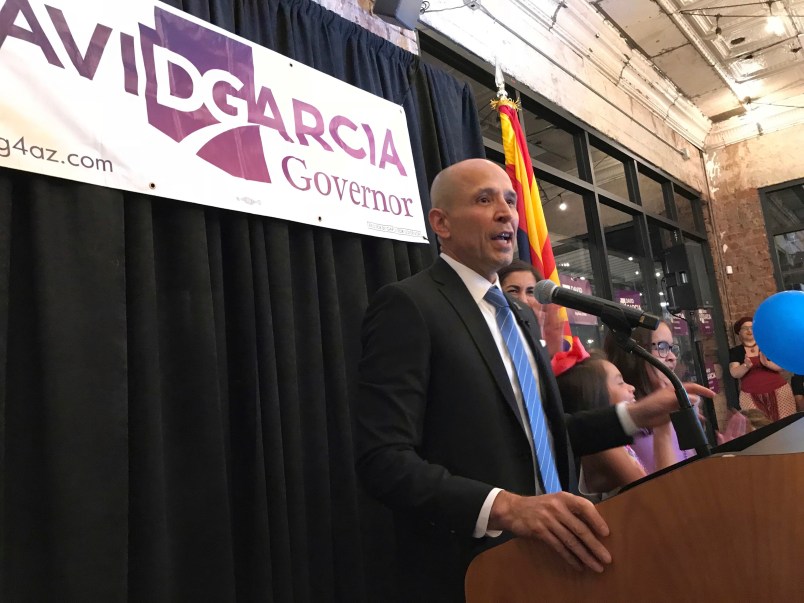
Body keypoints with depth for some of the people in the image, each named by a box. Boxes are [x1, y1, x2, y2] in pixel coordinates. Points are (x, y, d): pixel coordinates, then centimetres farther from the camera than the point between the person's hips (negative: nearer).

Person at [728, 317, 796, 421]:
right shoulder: (735, 351, 4)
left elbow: (782, 366, -2)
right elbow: (735, 373, -7)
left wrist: (767, 363, -21)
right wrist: (746, 366, -27)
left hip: (778, 390, 1)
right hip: (751, 396, -1)